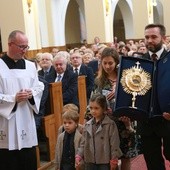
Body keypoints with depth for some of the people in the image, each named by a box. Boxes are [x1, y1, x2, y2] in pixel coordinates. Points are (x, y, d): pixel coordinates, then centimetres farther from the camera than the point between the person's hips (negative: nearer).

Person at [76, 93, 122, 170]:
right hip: (90, 161, 5)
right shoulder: (87, 125, 7)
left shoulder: (110, 124, -9)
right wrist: (78, 155, -3)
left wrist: (114, 160, -10)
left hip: (105, 162, -5)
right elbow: (83, 143, 10)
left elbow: (114, 144, -9)